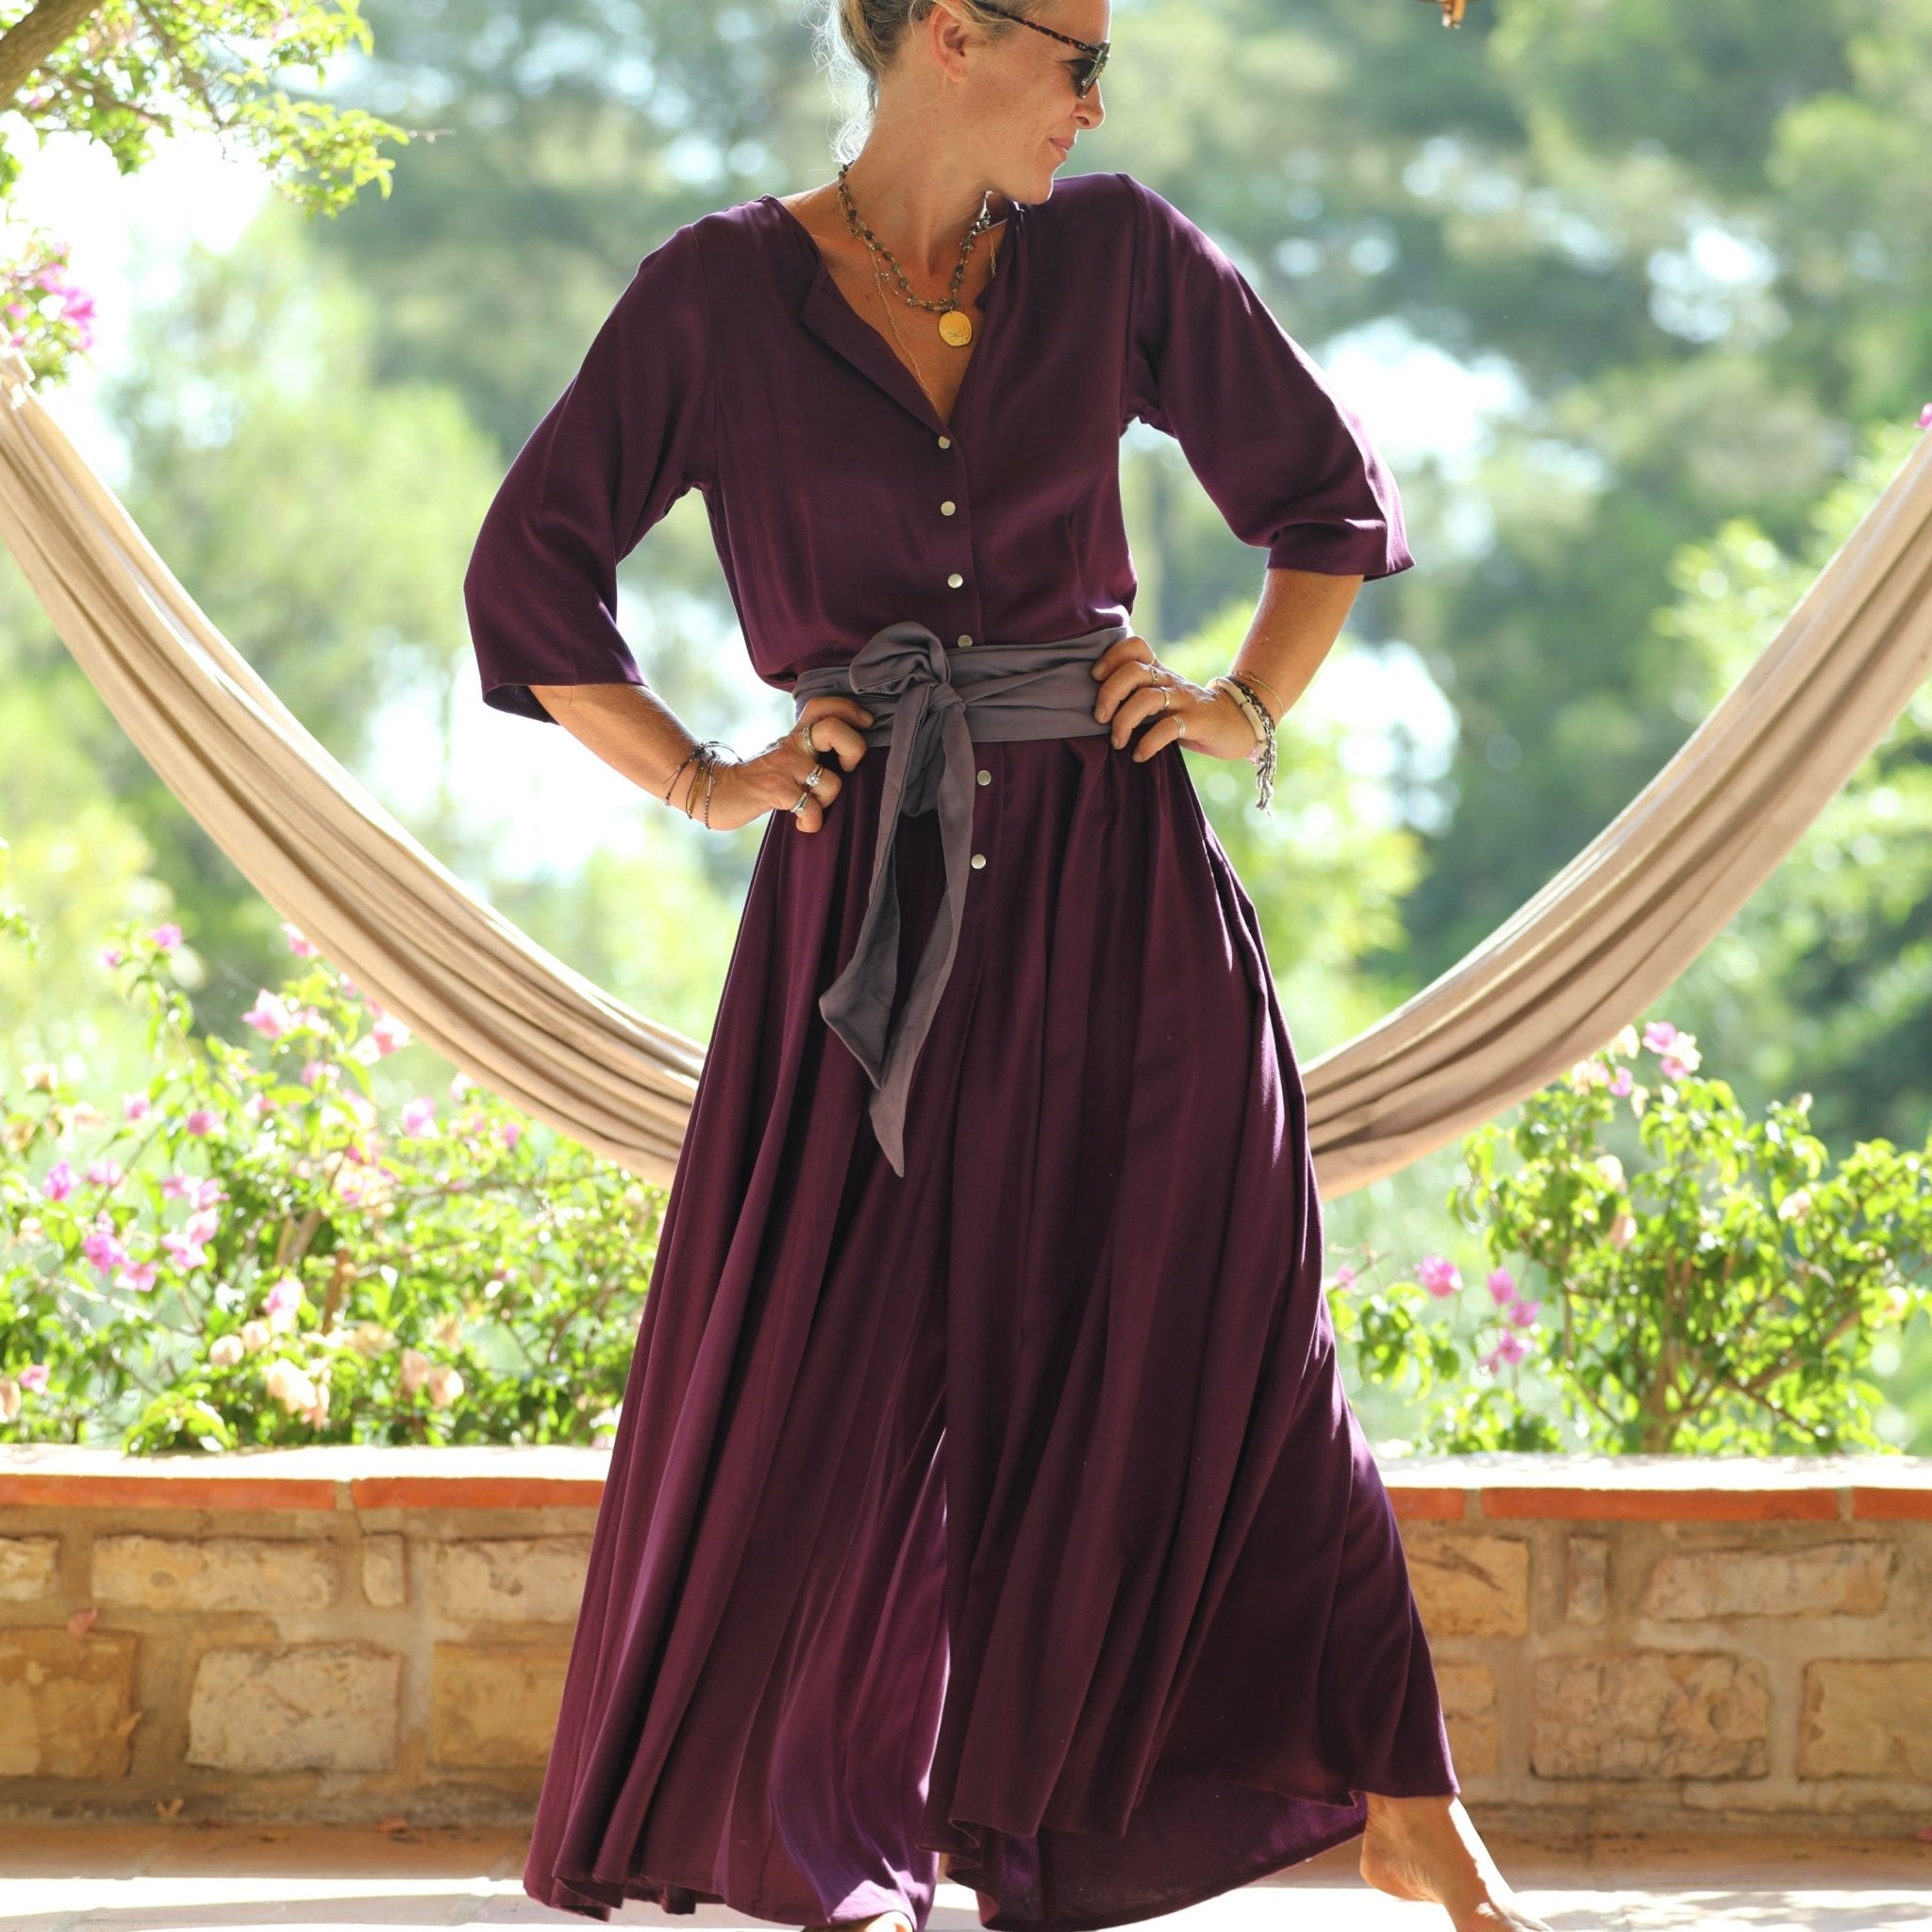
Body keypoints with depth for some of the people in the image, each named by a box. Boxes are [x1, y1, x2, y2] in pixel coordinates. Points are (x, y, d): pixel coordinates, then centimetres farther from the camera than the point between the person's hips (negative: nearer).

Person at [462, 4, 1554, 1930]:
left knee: (1214, 1345, 1)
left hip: (1114, 892, 1)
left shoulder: (1116, 254, 5)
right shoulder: (724, 291, -1)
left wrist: (1252, 706, 3)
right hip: (872, 892, -1)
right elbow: (530, 569, 2)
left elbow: (1328, 494, 15)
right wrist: (703, 782, -2)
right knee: (836, 1360, 1)